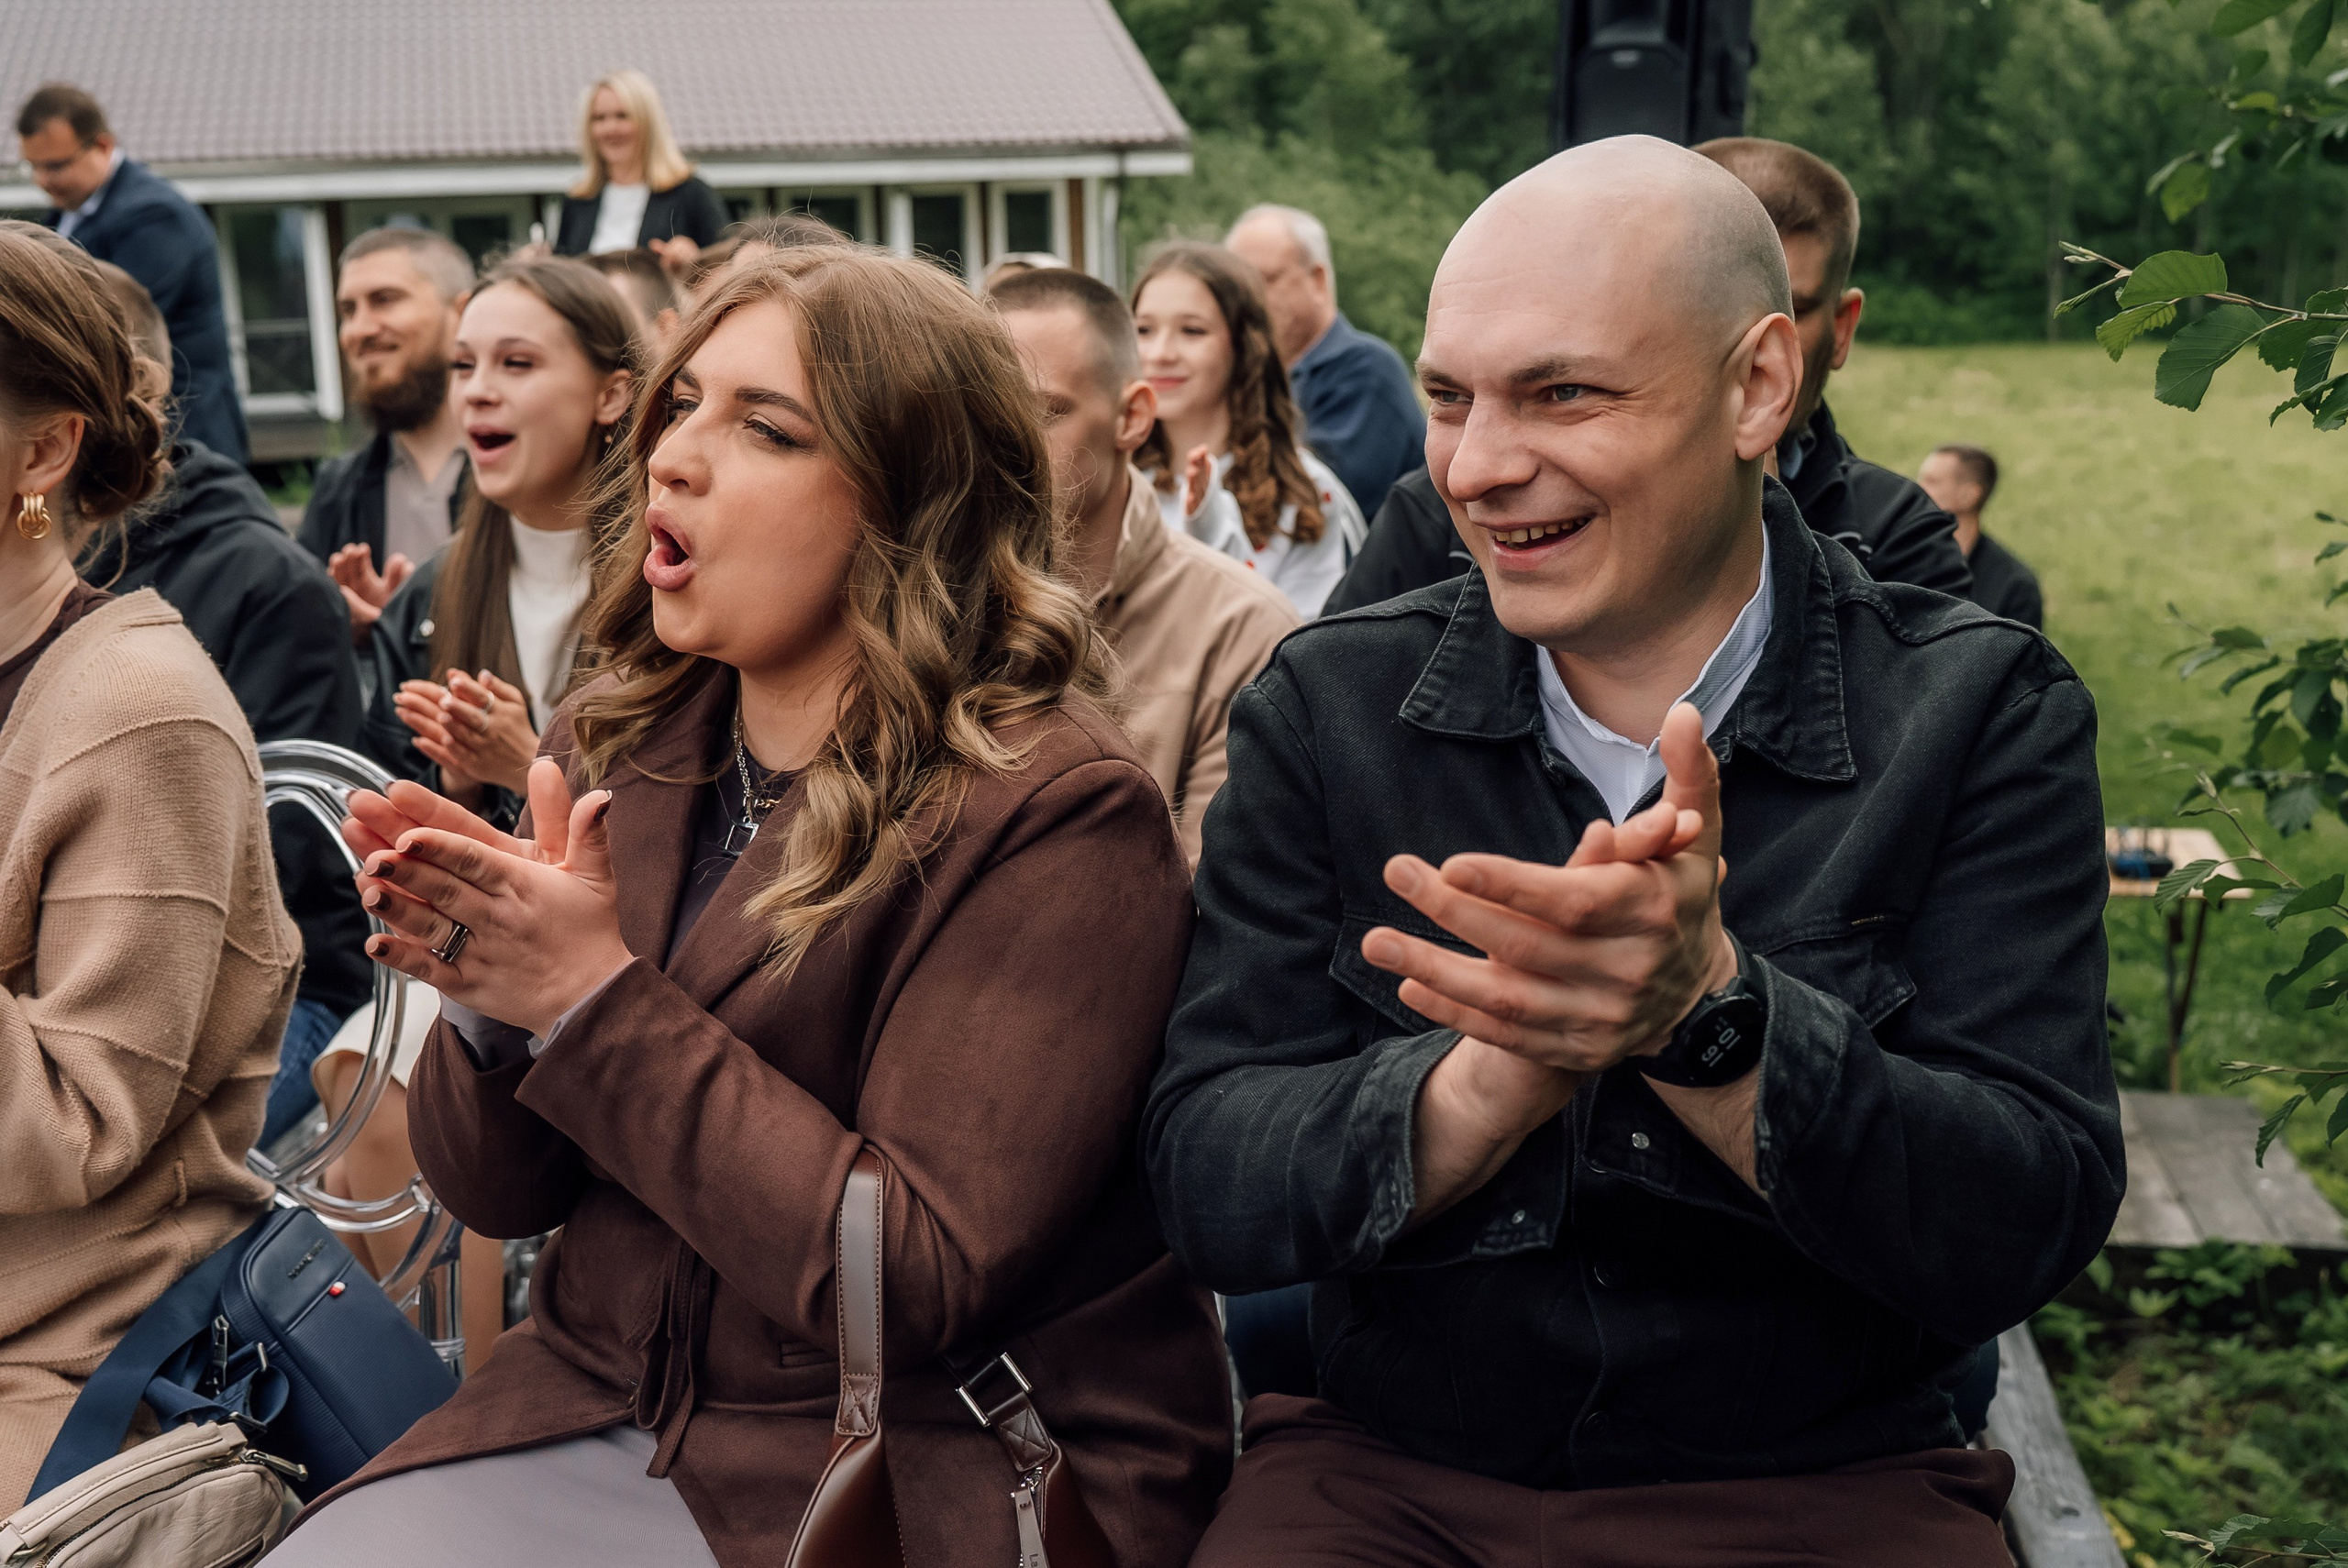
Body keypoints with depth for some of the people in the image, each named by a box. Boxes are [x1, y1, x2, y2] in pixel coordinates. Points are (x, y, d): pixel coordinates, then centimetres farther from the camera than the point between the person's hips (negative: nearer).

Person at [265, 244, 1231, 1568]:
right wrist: (489, 998, -16)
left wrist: (596, 1004, -22)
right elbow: (500, 1191, 6)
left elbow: (921, 1282, -20)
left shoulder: (1057, 813, -17)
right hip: (601, 1398, 6)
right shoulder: (616, 749, 2)